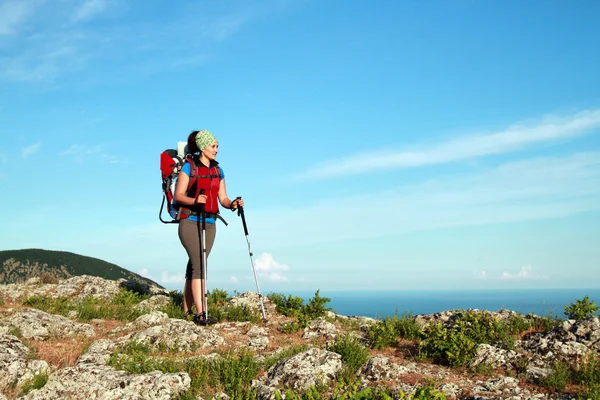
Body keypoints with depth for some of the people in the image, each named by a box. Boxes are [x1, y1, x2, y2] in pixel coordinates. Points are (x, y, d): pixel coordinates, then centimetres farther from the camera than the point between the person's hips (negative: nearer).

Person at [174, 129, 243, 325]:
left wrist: (232, 204, -12)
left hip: (210, 224, 6)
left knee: (194, 265, 9)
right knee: (199, 264, -16)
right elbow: (178, 195, -8)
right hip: (190, 222, -5)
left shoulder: (218, 171, 13)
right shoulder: (189, 167, -3)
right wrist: (195, 200, -27)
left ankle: (187, 310, 16)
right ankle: (200, 312, -19)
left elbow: (223, 199, 10)